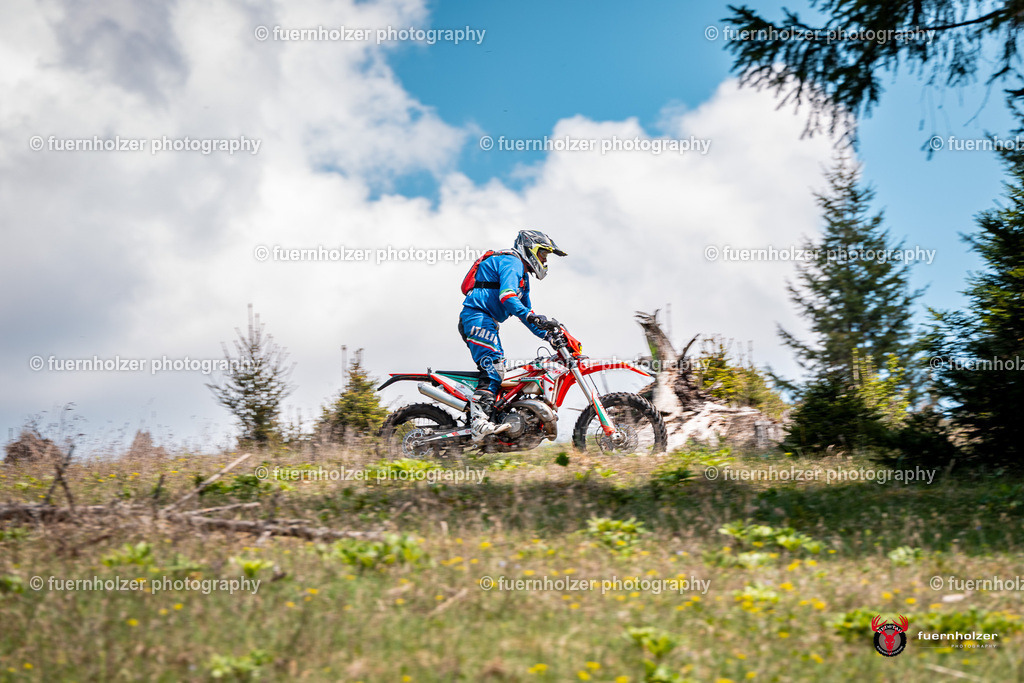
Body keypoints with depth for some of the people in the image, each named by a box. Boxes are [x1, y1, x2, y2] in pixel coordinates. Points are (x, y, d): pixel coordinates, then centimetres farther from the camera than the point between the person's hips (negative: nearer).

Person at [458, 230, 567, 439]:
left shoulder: (523, 274, 27)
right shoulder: (511, 262, -7)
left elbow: (525, 310, 31)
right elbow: (507, 297, -23)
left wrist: (548, 335, 20)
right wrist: (536, 319, -34)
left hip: (485, 320, 11)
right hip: (477, 315, -11)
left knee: (493, 371, 7)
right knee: (494, 366, -25)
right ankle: (479, 421, -38)